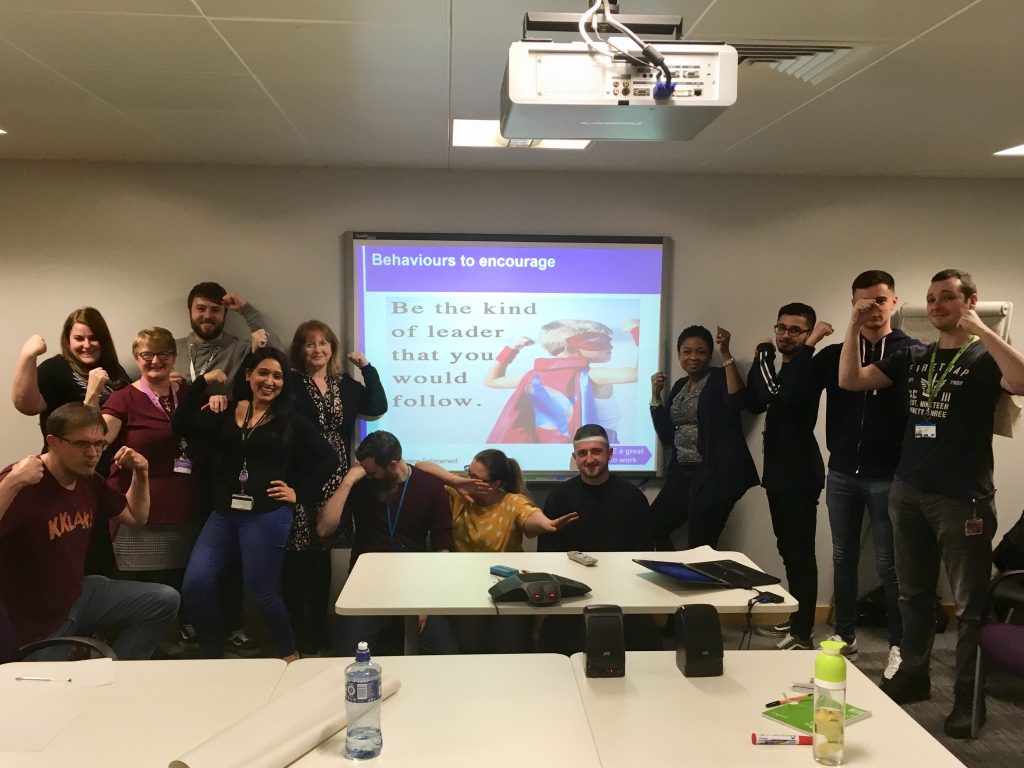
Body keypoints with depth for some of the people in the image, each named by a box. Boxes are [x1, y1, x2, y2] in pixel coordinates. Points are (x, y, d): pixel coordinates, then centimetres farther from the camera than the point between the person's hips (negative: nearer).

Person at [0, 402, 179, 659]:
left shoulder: (90, 481, 2)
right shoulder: (24, 485, -26)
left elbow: (136, 517, 15)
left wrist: (141, 473, 1)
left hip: (80, 594, 8)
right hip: (36, 624, -8)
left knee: (165, 600, 1)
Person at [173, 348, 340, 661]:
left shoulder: (291, 421, 3)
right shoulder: (227, 413, 10)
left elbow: (329, 458, 4)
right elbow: (182, 427, -3)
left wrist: (300, 493, 0)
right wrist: (202, 382, -5)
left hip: (267, 516, -3)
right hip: (223, 514, 3)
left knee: (259, 592, 0)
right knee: (195, 584, -8)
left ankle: (289, 654, 24)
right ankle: (213, 655, 13)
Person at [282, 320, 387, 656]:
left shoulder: (346, 385, 13)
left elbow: (378, 407, 8)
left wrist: (366, 368, 5)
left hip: (334, 480, 4)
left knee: (322, 556, 11)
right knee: (297, 557, -1)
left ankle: (317, 634, 23)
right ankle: (294, 637, 12)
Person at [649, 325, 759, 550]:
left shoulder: (720, 378, -5)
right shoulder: (679, 386, 13)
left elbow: (738, 402, -28)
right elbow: (666, 435, 11)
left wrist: (726, 354, -29)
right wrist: (655, 395, 2)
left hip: (714, 474, -7)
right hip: (682, 473, 7)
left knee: (700, 545, -5)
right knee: (652, 527, 10)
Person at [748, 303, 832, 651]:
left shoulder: (810, 368, -13)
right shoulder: (784, 369, 17)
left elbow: (786, 397, -34)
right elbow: (756, 404, 8)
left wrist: (809, 346, -31)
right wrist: (762, 357, 4)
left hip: (800, 473, -10)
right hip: (780, 471, 10)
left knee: (800, 553, -9)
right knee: (789, 550, 16)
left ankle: (802, 633, -4)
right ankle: (795, 619, 27)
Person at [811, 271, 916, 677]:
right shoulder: (835, 353, 5)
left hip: (888, 477, -3)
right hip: (841, 474, 3)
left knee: (889, 564, 5)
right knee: (843, 557, 12)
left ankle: (899, 645, 19)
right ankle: (844, 636, 25)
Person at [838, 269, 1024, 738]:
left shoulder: (984, 358, -4)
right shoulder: (913, 358, 10)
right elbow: (850, 381, 4)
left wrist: (980, 329, -28)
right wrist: (855, 327, -6)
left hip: (963, 499, -5)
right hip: (908, 493, 5)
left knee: (970, 604, 3)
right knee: (914, 593, 16)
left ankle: (969, 698, 15)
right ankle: (913, 676, 29)